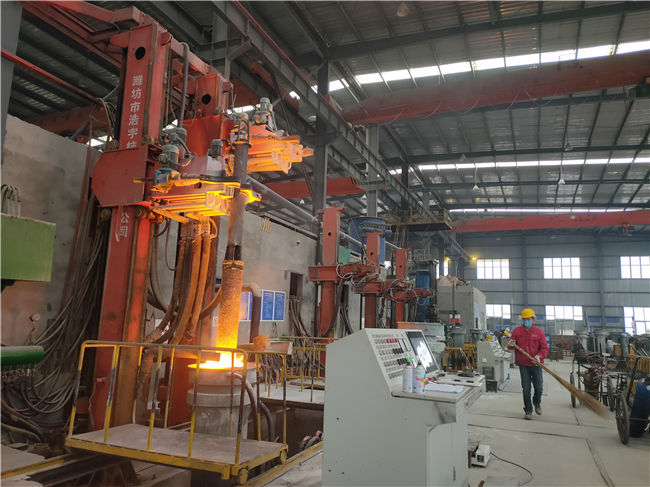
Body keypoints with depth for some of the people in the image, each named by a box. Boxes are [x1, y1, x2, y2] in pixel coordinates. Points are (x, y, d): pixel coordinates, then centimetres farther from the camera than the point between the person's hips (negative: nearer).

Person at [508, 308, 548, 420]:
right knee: (526, 389, 3)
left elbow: (545, 348, -3)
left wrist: (539, 356, -22)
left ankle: (537, 402, 36)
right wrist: (510, 345, -16)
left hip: (536, 364, 0)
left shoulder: (539, 332, -1)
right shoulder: (517, 331, 1)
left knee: (539, 387, 4)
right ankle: (528, 410, 18)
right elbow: (512, 347, 8)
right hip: (523, 364, 0)